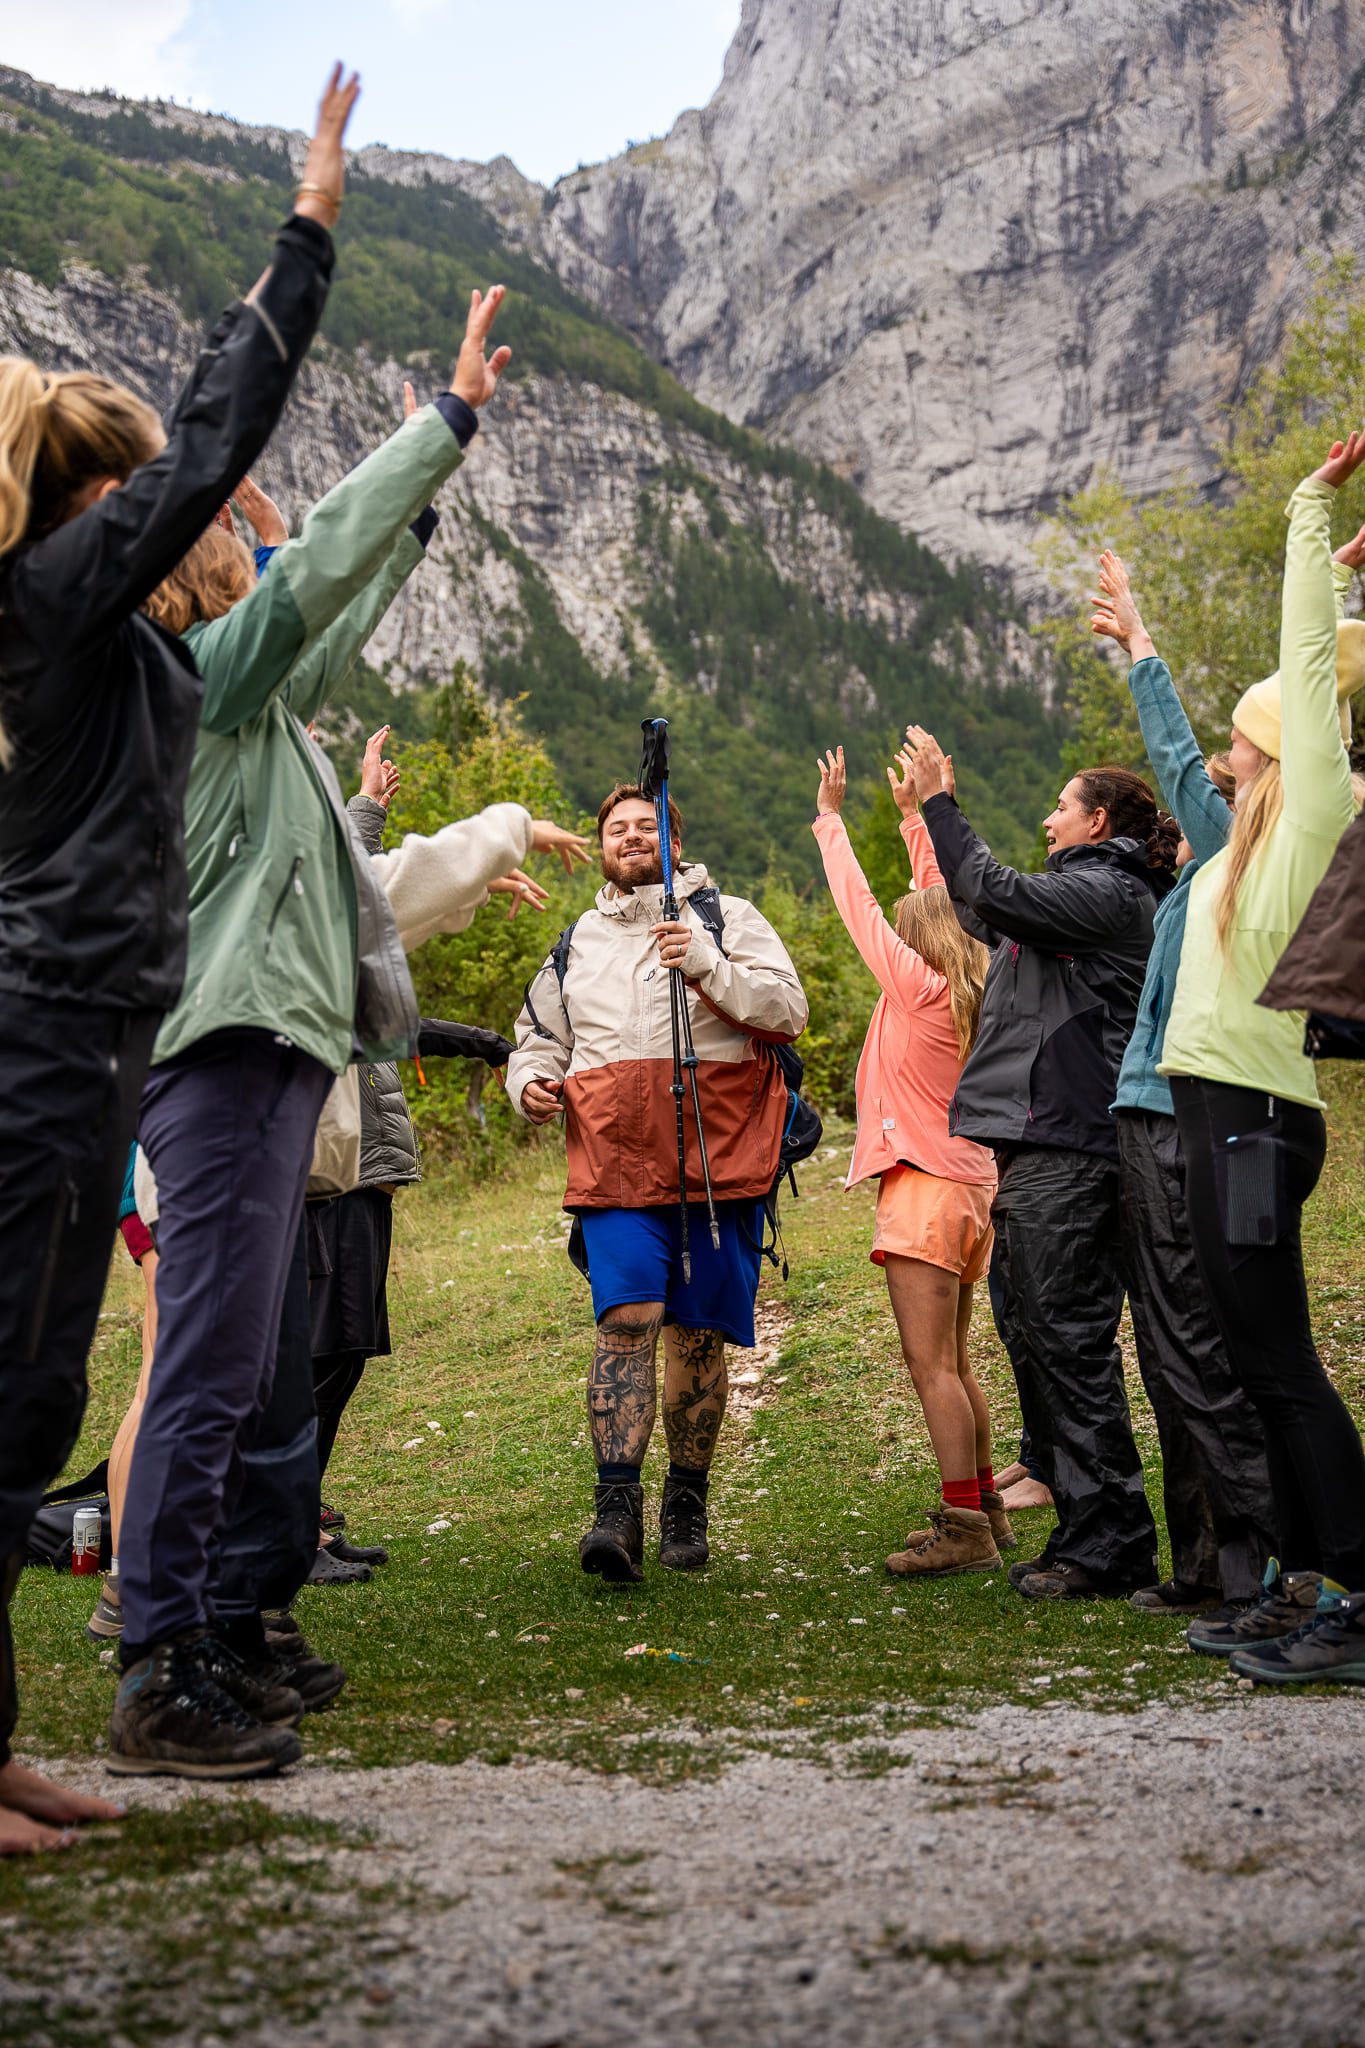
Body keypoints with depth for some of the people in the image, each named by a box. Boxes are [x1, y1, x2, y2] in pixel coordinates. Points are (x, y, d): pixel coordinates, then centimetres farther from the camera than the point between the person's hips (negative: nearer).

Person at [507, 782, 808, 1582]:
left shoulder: (726, 917, 9)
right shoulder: (577, 942, 21)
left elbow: (789, 1010, -3)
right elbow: (539, 1039, 30)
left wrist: (709, 967, -17)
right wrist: (530, 1083, 7)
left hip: (719, 1161, -1)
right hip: (617, 1165, 2)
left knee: (699, 1336, 4)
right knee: (626, 1321, -13)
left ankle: (687, 1505, 18)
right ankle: (617, 1508, -16)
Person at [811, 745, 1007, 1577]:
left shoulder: (917, 985, -8)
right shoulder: (970, 994, 11)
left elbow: (860, 904, -2)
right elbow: (942, 901, 23)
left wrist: (830, 817, 7)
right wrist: (912, 813, 30)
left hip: (924, 1188, -9)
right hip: (969, 1187, 9)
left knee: (932, 1364, -9)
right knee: (954, 1364, 16)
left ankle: (963, 1529, -10)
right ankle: (985, 1508, 22)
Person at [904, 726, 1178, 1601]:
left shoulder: (1108, 893, -7)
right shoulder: (1081, 894, 23)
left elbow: (1000, 893, -19)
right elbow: (986, 913, 34)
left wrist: (941, 801, -8)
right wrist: (931, 809, 32)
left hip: (1068, 1155, -11)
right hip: (1038, 1146, 11)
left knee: (1067, 1341, -9)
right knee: (1037, 1340, 13)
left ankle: (1111, 1545, -3)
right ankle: (1086, 1530, 20)